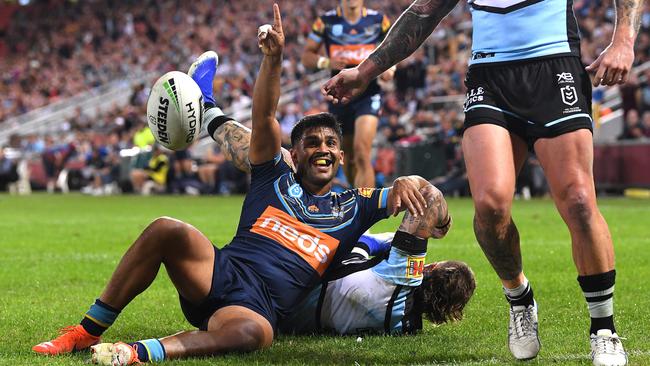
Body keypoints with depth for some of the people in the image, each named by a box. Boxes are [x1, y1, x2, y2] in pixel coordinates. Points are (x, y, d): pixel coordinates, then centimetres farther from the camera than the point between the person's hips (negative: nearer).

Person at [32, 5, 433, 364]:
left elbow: (416, 189, 15)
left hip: (257, 308, -2)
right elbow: (264, 116, 7)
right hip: (218, 274, 2)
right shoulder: (275, 178, 20)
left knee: (253, 332, -41)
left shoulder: (352, 207, 20)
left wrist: (406, 184, -11)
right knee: (167, 229, -30)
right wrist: (274, 57, -8)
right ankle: (87, 332, -20)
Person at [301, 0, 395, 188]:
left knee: (362, 153, -20)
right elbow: (307, 56, 3)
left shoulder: (378, 20, 0)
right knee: (348, 158, 12)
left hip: (368, 93, -2)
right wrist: (326, 62, -17)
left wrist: (390, 68, -7)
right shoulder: (326, 21, 0)